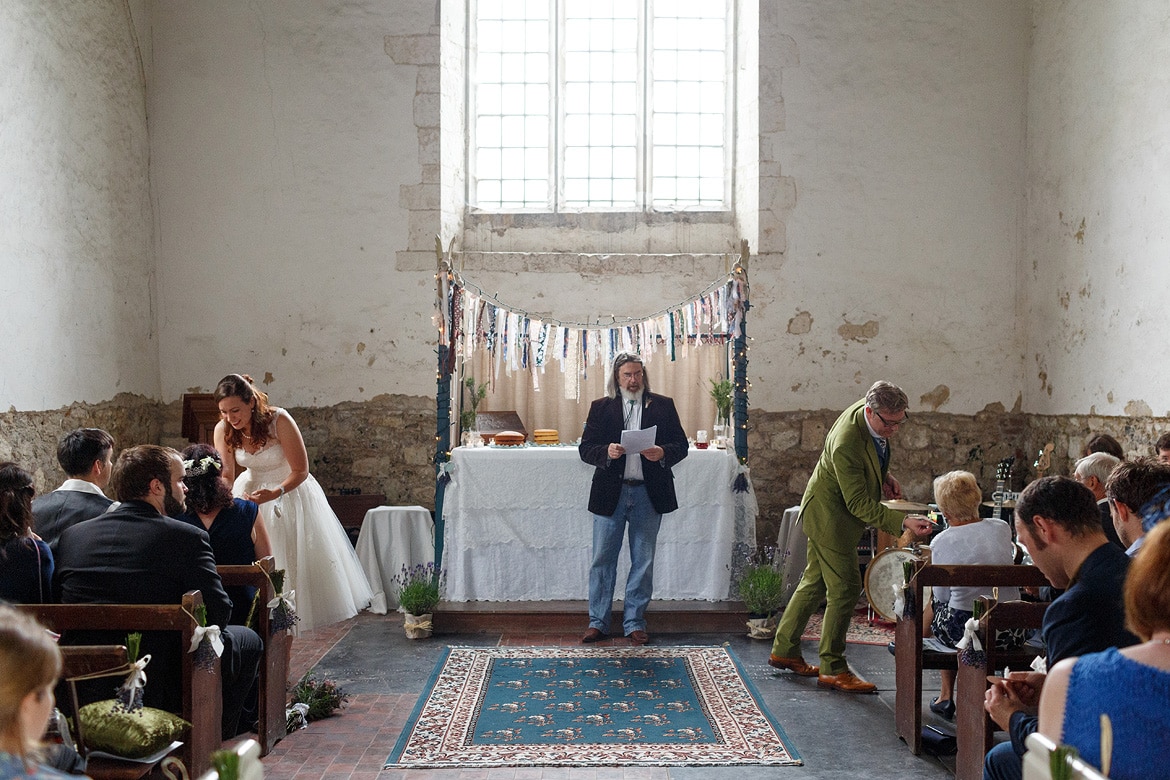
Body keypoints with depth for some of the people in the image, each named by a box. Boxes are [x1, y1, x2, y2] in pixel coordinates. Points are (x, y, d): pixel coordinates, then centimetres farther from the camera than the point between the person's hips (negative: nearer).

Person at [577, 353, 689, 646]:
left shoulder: (663, 405, 6)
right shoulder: (600, 407, 5)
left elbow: (681, 445, 4)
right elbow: (585, 448, 2)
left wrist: (663, 453, -17)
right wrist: (606, 452, -19)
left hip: (649, 494, 0)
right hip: (610, 493, 0)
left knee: (643, 561, 8)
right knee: (602, 559, 4)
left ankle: (634, 622, 20)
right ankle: (598, 622, 16)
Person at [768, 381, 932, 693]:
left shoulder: (872, 414, -8)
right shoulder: (846, 445, -36)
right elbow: (860, 504, -31)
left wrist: (884, 475, 2)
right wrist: (903, 522, -39)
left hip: (827, 514, 10)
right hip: (831, 515, -10)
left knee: (815, 582, 17)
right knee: (846, 587, -5)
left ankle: (784, 650, 29)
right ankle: (832, 669, 9)